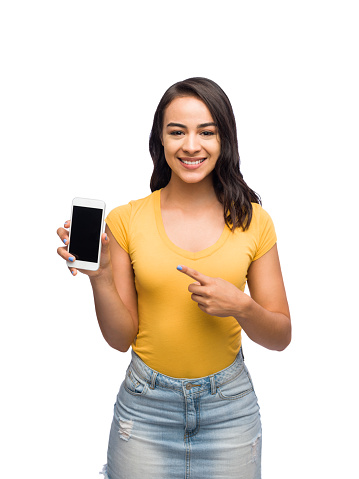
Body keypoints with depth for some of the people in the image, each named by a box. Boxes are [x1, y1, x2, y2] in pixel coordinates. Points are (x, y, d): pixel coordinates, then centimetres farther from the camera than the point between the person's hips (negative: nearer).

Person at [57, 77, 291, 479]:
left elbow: (281, 337, -1)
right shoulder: (126, 220, -6)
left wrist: (241, 307, -20)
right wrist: (100, 276, -20)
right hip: (145, 405, 0)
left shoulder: (253, 221, -5)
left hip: (229, 405, 1)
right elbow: (121, 337, -4)